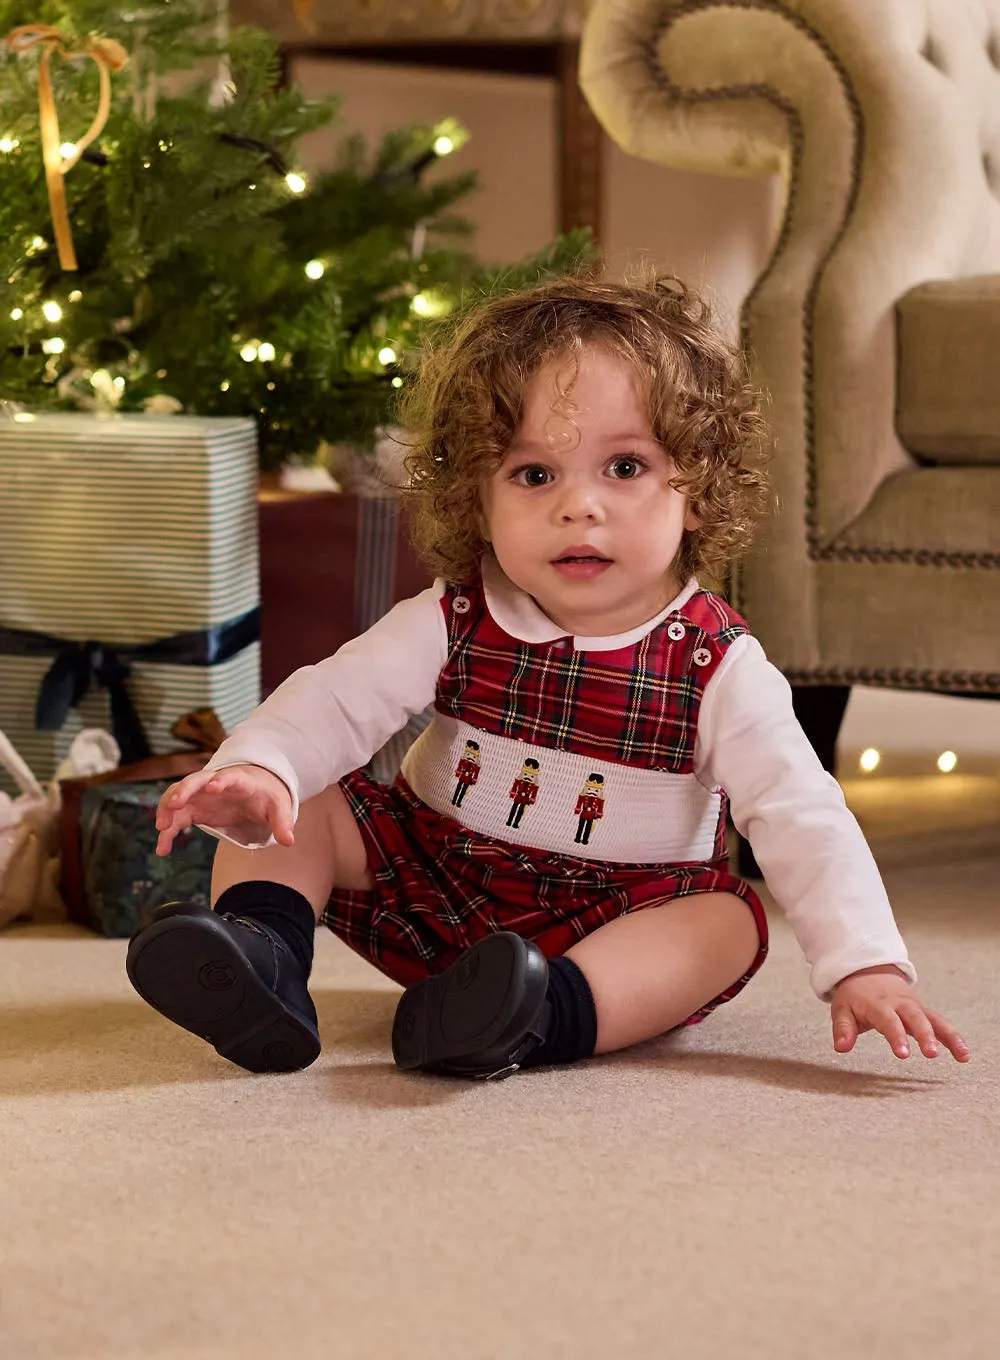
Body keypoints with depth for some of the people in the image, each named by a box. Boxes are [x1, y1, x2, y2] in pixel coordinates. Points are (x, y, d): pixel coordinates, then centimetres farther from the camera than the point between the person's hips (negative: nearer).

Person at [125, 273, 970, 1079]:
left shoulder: (717, 668, -15)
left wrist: (867, 966, -34)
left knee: (729, 920, -31)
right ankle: (264, 959, -31)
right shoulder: (454, 624, -9)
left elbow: (804, 819, -21)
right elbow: (335, 698, -16)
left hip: (620, 926, -2)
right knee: (293, 810, -10)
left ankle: (548, 1018, -52)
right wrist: (253, 770, -39)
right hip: (430, 889, 2)